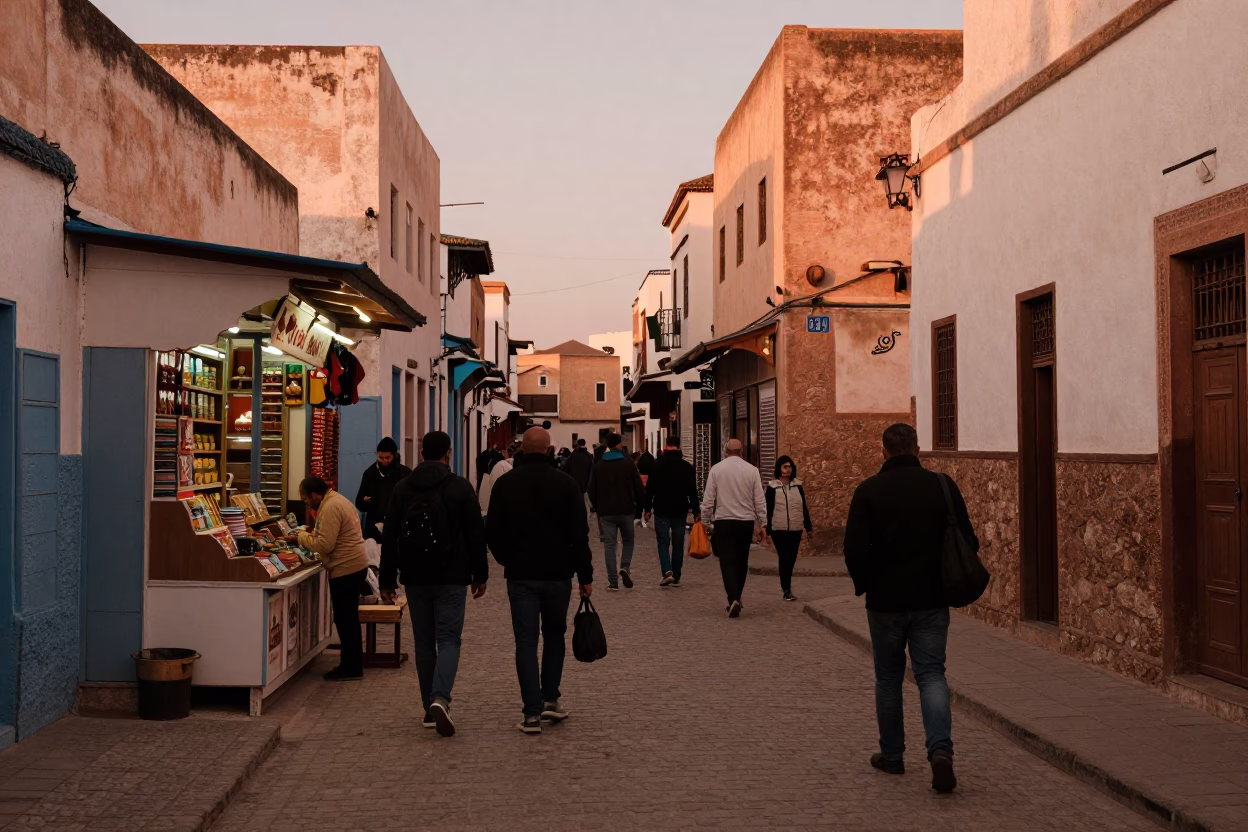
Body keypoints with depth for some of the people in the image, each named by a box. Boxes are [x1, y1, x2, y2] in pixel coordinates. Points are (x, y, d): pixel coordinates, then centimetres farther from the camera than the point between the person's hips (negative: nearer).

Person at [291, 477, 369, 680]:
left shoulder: (331, 507, -18)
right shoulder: (337, 500, 15)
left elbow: (325, 545, -22)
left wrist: (301, 538, -9)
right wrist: (313, 533, 10)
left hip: (346, 569, -11)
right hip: (354, 565, 11)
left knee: (344, 618, -4)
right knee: (347, 617, 16)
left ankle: (351, 667, 2)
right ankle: (353, 663, 23)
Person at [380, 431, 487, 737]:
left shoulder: (402, 488, 3)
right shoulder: (460, 487, -5)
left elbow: (390, 538, 4)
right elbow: (476, 534, -4)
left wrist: (387, 580, 8)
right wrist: (480, 574, 5)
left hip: (415, 578, 3)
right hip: (451, 579, -3)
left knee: (423, 643, 12)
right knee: (448, 640, 0)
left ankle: (430, 709, 15)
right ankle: (440, 698, -21)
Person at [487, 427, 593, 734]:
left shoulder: (505, 484, -2)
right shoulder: (565, 482, -5)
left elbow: (493, 531, 2)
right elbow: (579, 533, -5)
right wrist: (585, 575, 1)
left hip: (520, 574, 0)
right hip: (557, 573, 0)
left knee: (526, 641, 2)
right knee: (554, 635, 18)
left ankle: (533, 712, -3)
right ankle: (550, 699, 13)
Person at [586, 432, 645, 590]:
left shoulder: (599, 466, 4)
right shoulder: (628, 463, -4)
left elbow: (591, 491, 5)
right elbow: (639, 488, -5)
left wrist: (598, 509, 15)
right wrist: (639, 506, 9)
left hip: (606, 512, 1)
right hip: (626, 511, -1)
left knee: (609, 545, 4)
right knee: (628, 541, 17)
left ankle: (613, 581, -1)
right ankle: (625, 568, -6)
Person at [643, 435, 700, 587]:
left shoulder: (657, 465, -4)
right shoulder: (687, 466, 1)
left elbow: (649, 489, -3)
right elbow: (692, 491, 2)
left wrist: (648, 509, 4)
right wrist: (696, 511, 9)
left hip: (662, 510, -2)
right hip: (680, 510, 2)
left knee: (663, 542, 3)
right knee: (678, 544, 8)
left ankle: (667, 571, -16)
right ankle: (676, 577, 10)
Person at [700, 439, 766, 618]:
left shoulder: (716, 469, -3)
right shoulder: (752, 470, -1)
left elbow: (708, 499, -2)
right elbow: (759, 500, 0)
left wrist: (709, 518, 10)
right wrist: (763, 524, 8)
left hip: (723, 521, -2)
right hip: (746, 521, 2)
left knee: (728, 562, -3)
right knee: (742, 562, 15)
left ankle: (733, 599, -20)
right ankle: (736, 599, 22)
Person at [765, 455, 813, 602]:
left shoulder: (798, 485, 8)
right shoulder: (772, 487, -2)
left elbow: (804, 508, 12)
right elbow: (768, 510, -2)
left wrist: (808, 527, 10)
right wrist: (767, 530, -6)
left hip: (795, 529, 3)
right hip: (779, 529, -3)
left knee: (791, 559, 9)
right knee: (784, 559, -6)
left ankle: (786, 585, 26)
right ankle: (787, 590, -2)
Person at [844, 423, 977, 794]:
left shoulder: (868, 491, -8)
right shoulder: (942, 486, -2)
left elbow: (854, 549, -11)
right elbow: (968, 542, 1)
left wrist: (864, 584, 7)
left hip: (885, 600, -1)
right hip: (931, 600, 1)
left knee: (888, 678, 13)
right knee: (931, 673, 4)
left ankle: (891, 755, 21)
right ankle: (940, 748, -16)